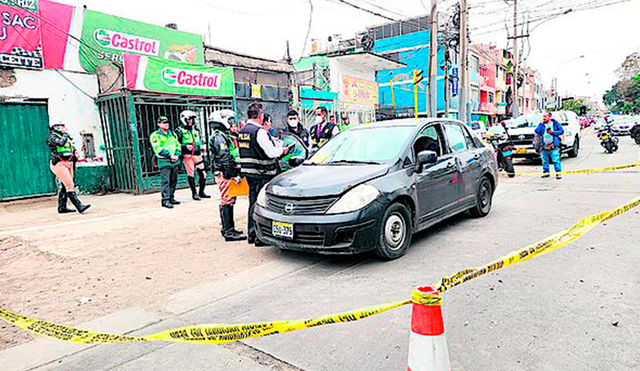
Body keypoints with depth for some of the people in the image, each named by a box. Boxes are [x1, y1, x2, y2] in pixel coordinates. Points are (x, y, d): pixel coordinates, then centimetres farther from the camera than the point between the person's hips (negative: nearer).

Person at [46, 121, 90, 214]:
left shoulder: (66, 137, 20)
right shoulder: (51, 137, -4)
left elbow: (72, 150, 30)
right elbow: (60, 143, -23)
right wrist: (65, 134, -8)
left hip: (68, 163, 9)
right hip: (59, 164, -9)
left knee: (65, 186, 10)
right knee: (70, 186, -16)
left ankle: (62, 207, 18)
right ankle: (79, 206, -24)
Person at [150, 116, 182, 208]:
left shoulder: (172, 134, 18)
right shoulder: (155, 135, -1)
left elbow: (178, 145, 15)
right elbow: (158, 149, -11)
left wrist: (177, 155, -3)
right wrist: (170, 156, -16)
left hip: (175, 161, 6)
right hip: (164, 161, -6)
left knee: (174, 180, 8)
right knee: (166, 181, -10)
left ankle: (171, 198, 18)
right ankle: (165, 200, -10)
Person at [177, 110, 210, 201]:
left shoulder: (196, 129, 16)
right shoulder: (180, 130, -2)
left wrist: (201, 148, 16)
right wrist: (185, 146, -16)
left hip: (197, 154, 5)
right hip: (187, 155, -5)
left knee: (203, 173, 2)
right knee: (191, 174, -2)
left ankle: (201, 192, 15)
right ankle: (194, 193, 7)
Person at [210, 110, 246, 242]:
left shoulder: (225, 136, 21)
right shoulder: (219, 137, -13)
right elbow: (225, 159, -21)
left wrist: (237, 172, 24)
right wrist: (234, 174, -22)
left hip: (226, 174, 10)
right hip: (225, 174, -10)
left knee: (228, 201, 15)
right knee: (227, 202, -10)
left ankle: (227, 228, 23)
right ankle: (229, 232, -8)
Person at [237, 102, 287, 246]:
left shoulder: (241, 131, 11)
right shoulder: (259, 131, -17)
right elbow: (271, 153, -21)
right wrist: (282, 150, 0)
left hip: (248, 172, 9)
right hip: (261, 173, -8)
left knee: (253, 202, 16)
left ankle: (252, 234, 24)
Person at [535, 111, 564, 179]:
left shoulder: (555, 123, 7)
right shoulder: (542, 124, 14)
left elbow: (561, 131, 2)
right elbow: (537, 131, -1)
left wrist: (553, 132, -11)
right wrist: (541, 124, -5)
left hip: (553, 146, -4)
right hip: (544, 146, 4)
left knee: (556, 160, -9)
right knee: (544, 160, 8)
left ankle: (558, 172, -6)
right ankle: (546, 172, 18)